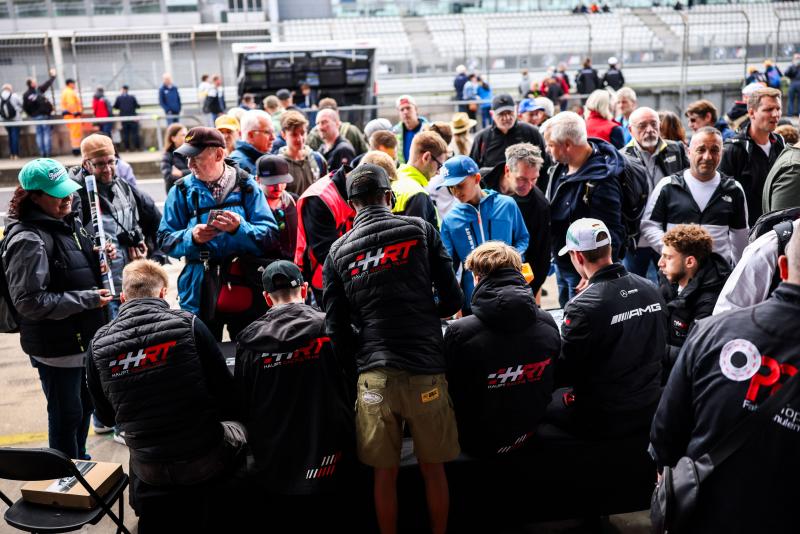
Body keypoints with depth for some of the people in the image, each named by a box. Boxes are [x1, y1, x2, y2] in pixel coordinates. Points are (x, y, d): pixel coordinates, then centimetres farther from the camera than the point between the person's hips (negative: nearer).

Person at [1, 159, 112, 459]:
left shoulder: (68, 223, 6)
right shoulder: (28, 240, -21)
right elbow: (30, 301, -25)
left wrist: (99, 260, 1)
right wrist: (88, 299, -24)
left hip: (83, 338, 9)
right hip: (56, 346, -9)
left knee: (84, 405, 23)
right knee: (66, 415, 7)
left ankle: (80, 465, 42)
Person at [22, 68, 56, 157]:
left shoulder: (25, 95, 0)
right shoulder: (39, 90, -9)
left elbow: (25, 107, 2)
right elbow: (48, 84, 4)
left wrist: (31, 114, 17)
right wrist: (53, 76, 21)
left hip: (35, 116, 4)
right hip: (44, 115, -4)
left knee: (39, 135, 9)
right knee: (47, 133, -2)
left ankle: (42, 153, 8)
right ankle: (47, 152, -7)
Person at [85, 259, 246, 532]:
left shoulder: (98, 345, -6)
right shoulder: (188, 324, -15)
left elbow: (107, 417, 7)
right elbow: (227, 395, -10)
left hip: (149, 470, 3)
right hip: (205, 458, -2)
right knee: (241, 432, 30)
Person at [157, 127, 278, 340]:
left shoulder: (246, 186, 0)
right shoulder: (182, 190, 4)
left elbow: (270, 235, -5)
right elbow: (165, 240, 3)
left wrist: (240, 228, -23)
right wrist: (191, 237, -15)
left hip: (244, 290, 0)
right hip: (200, 294, 1)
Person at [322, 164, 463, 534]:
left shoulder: (338, 251, 7)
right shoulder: (420, 230, 3)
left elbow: (335, 327, 5)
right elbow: (452, 299, 3)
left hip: (374, 375, 1)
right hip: (425, 370, -1)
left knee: (385, 474, 13)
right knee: (433, 468, 14)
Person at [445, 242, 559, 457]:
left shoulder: (459, 332, -28)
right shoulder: (548, 324, -12)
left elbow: (451, 393, -13)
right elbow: (549, 385, 4)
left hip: (478, 443, -5)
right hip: (528, 435, 5)